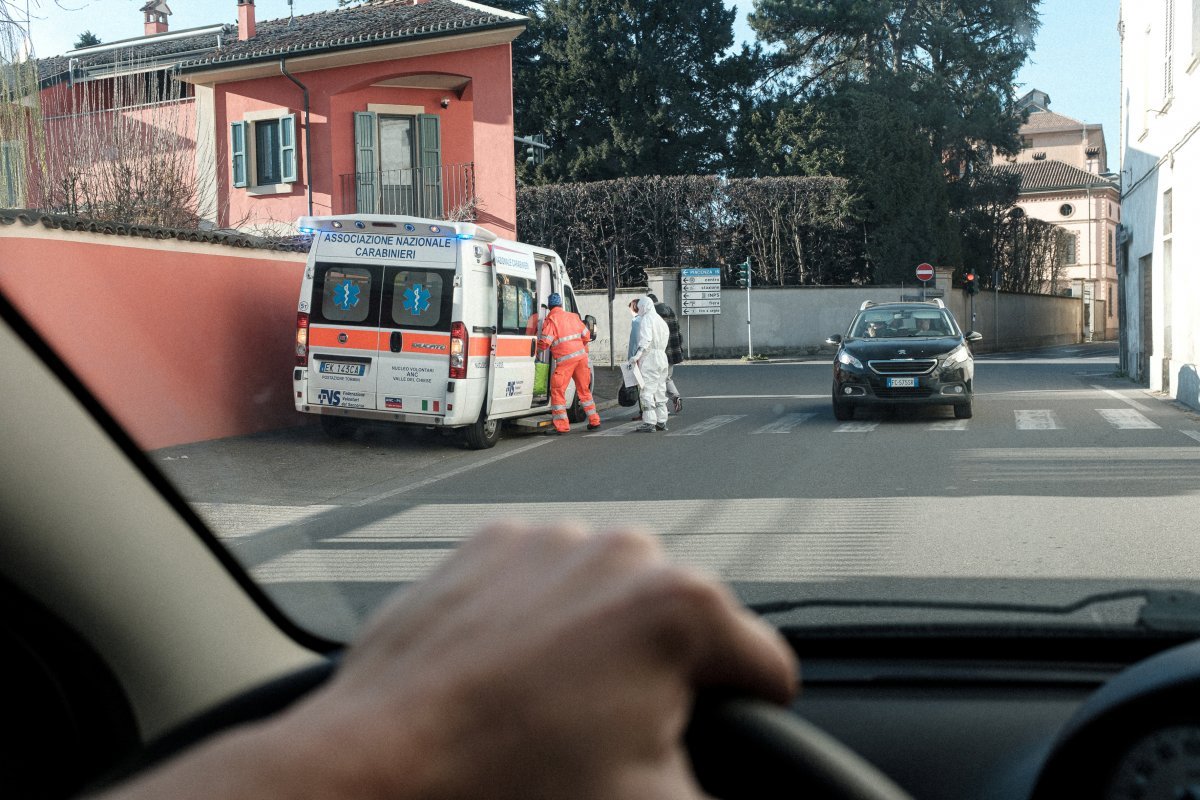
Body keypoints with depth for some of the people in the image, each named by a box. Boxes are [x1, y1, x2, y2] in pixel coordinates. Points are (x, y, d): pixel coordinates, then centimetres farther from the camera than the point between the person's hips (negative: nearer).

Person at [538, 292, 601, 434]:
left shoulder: (551, 319, -4)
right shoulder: (573, 316, 15)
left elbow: (545, 343, -11)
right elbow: (586, 336, 18)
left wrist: (536, 344, 9)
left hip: (565, 358, -6)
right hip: (581, 356, 6)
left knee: (557, 391, 0)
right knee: (584, 390, 18)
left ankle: (562, 426, -5)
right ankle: (594, 421, 22)